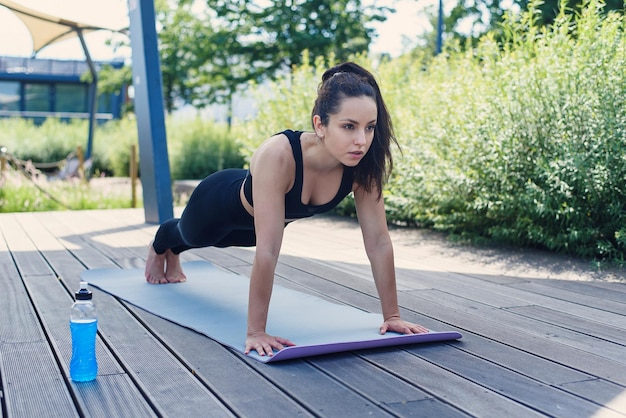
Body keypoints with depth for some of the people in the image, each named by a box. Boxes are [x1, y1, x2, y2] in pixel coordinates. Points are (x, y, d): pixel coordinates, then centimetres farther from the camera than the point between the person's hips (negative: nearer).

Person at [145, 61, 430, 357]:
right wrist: (256, 331, -47)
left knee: (221, 241, 38)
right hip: (221, 201, -5)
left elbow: (378, 242, -28)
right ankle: (159, 247, 70)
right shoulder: (279, 155, -49)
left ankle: (174, 253, 73)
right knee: (190, 236, 32)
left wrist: (392, 315, -25)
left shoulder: (363, 166, -35)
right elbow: (267, 250, -50)